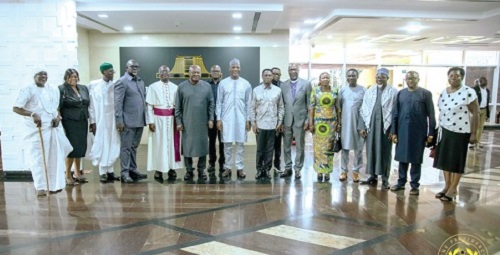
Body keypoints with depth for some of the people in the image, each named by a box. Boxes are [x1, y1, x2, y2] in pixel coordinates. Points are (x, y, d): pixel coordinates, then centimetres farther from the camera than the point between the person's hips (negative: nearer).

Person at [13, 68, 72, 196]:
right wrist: (32, 114, -22)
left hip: (53, 128, 5)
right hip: (36, 129, -5)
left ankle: (54, 184, 14)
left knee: (55, 156, 5)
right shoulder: (27, 90, -4)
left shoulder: (54, 89, 12)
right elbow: (16, 108, -8)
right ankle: (40, 187, 3)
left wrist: (58, 117, -1)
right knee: (38, 157, -3)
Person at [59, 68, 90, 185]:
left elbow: (88, 104, 16)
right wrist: (60, 125, -13)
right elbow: (58, 108, -8)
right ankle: (68, 175, 10)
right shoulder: (62, 89, -5)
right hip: (70, 123, -5)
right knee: (72, 149, -5)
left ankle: (77, 173, 24)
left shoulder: (84, 88, 12)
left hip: (83, 123, 5)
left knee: (81, 148, 10)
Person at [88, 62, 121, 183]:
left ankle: (110, 171, 18)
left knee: (112, 145, 7)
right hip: (100, 120, -3)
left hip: (113, 119, 3)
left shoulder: (115, 85, 2)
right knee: (102, 144, 2)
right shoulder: (93, 85, -4)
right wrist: (92, 121, -7)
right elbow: (91, 104, -4)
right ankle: (102, 172, 10)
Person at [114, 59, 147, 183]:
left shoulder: (140, 81, 15)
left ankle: (133, 170, 22)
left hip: (140, 121, 6)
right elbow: (118, 103, -11)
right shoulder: (122, 82, -5)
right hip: (128, 121, -6)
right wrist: (119, 120, -16)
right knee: (126, 147, 1)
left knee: (134, 147, 14)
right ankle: (125, 173, 7)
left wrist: (145, 117, 8)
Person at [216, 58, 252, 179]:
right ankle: (227, 167, 16)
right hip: (226, 118, 0)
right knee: (227, 144, 4)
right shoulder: (223, 83, 2)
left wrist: (248, 119, 2)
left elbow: (248, 103, 4)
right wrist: (218, 118, -2)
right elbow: (219, 102, 3)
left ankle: (240, 168, 14)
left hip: (241, 118, 0)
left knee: (240, 144, 5)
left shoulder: (246, 84, 3)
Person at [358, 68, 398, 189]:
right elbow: (363, 110, 7)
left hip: (386, 126, -3)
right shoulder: (369, 91, 8)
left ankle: (385, 179, 14)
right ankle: (373, 176, 19)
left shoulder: (393, 92, -2)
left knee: (385, 152, 5)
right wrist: (362, 126, 1)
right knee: (371, 150, 7)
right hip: (371, 125, 3)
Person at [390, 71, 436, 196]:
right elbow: (395, 113, 7)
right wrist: (394, 131, 3)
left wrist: (431, 132, -7)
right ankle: (401, 182, 23)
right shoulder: (401, 93, 7)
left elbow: (431, 114, -2)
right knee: (402, 157, 10)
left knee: (416, 159, 6)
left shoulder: (426, 94, -1)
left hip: (418, 132, -3)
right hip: (402, 131, 3)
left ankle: (415, 185, 17)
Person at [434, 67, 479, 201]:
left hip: (460, 132, -6)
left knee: (457, 161, 4)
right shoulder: (443, 93, 7)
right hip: (444, 131, 6)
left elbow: (475, 114, -10)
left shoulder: (469, 93, -11)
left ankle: (453, 189, 15)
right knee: (445, 159, 11)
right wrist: (438, 130, 13)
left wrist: (474, 134, -12)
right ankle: (447, 186, 24)